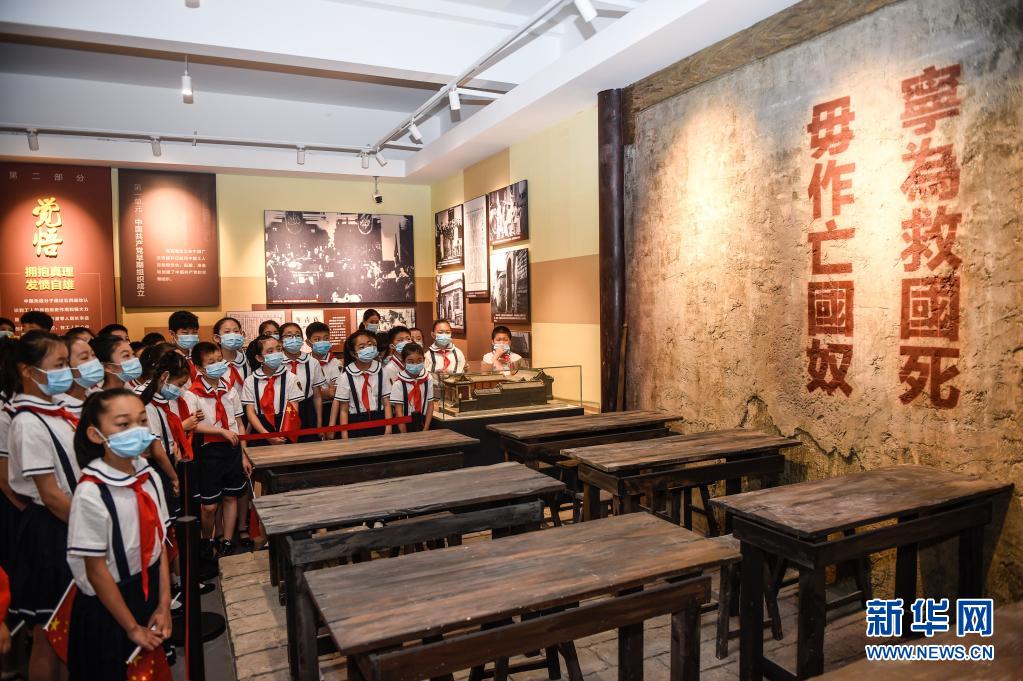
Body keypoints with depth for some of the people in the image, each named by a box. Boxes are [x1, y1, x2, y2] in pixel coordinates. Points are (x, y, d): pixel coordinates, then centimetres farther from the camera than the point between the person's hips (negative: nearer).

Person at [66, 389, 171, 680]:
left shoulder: (150, 477, -7)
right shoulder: (91, 494, -24)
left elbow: (159, 542, -1)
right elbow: (96, 570, -18)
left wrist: (164, 604, -3)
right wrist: (132, 628, -11)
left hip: (151, 591, 5)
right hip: (109, 604, -5)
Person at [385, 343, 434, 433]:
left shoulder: (428, 379, -3)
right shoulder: (399, 383, -13)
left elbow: (430, 404, 1)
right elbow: (398, 411, -12)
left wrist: (425, 430, -4)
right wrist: (405, 435, -14)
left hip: (421, 422, 3)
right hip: (404, 423, -3)